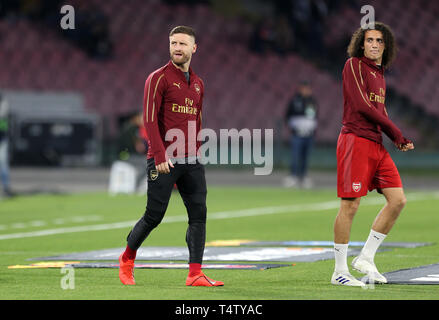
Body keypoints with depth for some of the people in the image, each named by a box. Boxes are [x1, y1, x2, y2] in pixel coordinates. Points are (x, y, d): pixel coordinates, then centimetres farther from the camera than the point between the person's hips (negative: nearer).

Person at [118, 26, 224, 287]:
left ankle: (195, 275, -6)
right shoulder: (159, 78, -4)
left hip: (190, 162, 6)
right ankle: (127, 259, 22)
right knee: (154, 216, -1)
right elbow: (150, 119, -11)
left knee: (199, 214, -5)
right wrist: (160, 155, -19)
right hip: (163, 161, -6)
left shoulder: (198, 83, 16)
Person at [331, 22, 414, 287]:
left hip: (377, 145, 8)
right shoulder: (354, 65, -4)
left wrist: (399, 140, 4)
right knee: (351, 205, -8)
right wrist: (396, 131, -8)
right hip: (356, 140, -8)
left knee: (398, 200, 2)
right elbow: (361, 105, -13)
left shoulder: (380, 75, 19)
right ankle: (340, 271, -1)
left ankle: (366, 258, 11)